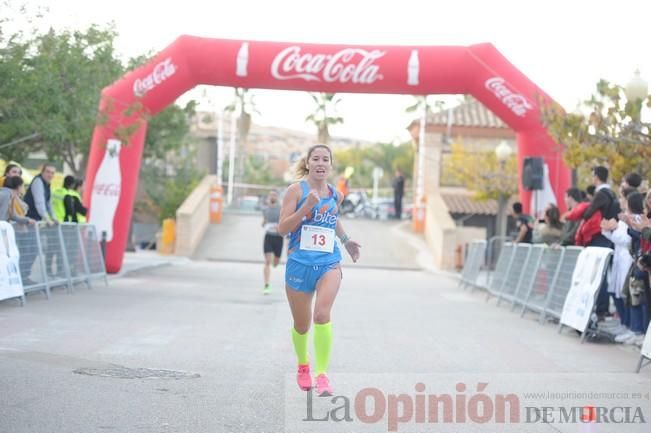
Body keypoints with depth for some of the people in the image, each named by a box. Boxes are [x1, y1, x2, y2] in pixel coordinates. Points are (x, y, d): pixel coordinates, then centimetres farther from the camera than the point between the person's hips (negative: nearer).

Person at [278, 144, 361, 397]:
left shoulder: (336, 195, 8)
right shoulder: (296, 190, -5)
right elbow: (282, 229, -10)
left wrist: (346, 240, 20)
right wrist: (307, 207, -20)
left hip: (329, 262, 1)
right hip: (299, 263, -1)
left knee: (322, 314, -22)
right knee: (302, 324, 10)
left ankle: (322, 375, -16)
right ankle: (303, 366, 39)